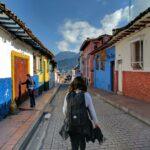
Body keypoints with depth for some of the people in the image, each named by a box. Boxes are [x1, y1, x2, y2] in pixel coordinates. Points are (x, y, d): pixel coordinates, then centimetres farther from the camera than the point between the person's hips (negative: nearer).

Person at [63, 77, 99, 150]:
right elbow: (92, 110, -5)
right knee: (82, 140, 25)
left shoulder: (68, 95, -4)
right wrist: (96, 122, 8)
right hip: (83, 123, -1)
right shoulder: (86, 95, -12)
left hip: (71, 124, 1)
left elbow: (64, 110, 5)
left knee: (74, 143, 14)